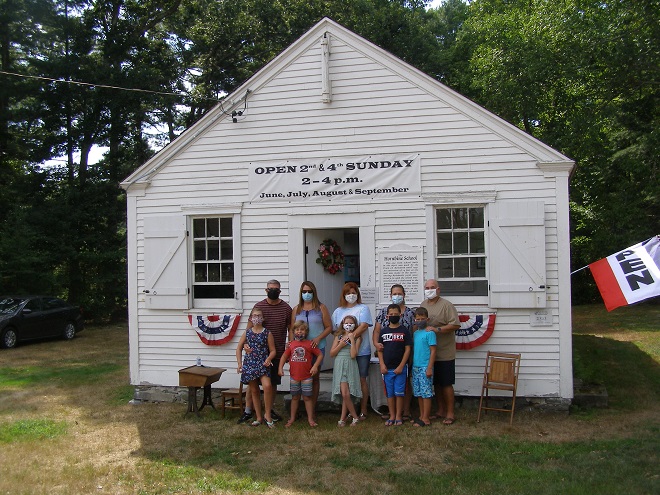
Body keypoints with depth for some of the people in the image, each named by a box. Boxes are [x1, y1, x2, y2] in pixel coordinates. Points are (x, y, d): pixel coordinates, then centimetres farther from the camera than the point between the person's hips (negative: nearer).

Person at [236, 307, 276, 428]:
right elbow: (239, 348, 13)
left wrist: (269, 359, -19)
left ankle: (267, 413, -9)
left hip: (263, 364, -3)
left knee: (267, 386, -25)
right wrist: (239, 363, 4)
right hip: (249, 364, 3)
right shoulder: (247, 333, 6)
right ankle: (259, 417, 20)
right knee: (254, 391, 9)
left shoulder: (267, 333, -1)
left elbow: (272, 350, 1)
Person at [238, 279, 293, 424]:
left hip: (278, 352, 1)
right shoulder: (259, 306, 0)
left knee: (273, 382, 11)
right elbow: (249, 327, -1)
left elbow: (291, 330, 6)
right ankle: (248, 411, 12)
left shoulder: (286, 308, 2)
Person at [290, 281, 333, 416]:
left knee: (315, 377, 5)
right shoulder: (296, 309, 11)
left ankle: (312, 408, 11)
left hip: (317, 347, -1)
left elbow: (329, 327, 2)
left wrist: (318, 338, -12)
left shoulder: (321, 308, 4)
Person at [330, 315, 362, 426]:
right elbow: (332, 353, 9)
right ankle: (355, 417, 7)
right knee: (344, 394, -6)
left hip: (350, 366, -2)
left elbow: (353, 355, -9)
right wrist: (340, 345, -4)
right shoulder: (339, 336, 12)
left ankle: (342, 418, 6)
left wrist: (352, 340, -10)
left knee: (346, 394, -9)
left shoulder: (357, 338, 3)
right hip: (339, 366, 2)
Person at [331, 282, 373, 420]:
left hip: (361, 351, -3)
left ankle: (363, 411, 8)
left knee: (361, 380, 1)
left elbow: (364, 326, -13)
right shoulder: (338, 311, 13)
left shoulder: (363, 308, 1)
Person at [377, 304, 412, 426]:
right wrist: (382, 365, -3)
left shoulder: (404, 331, -3)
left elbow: (407, 349, -5)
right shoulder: (384, 331, 6)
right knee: (389, 393, 9)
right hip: (387, 369, 3)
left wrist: (401, 366, -10)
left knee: (399, 393, 3)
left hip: (400, 368, -3)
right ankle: (392, 416, 19)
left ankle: (398, 417, 13)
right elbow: (380, 350, 8)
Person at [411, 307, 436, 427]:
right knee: (418, 393, 12)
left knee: (426, 393, -2)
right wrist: (411, 365, 13)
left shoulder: (429, 333, -9)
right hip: (415, 367, 7)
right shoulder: (415, 333, 12)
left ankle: (426, 419, 3)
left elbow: (433, 351, -11)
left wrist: (430, 368, -15)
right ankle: (422, 416, 23)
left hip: (425, 367, -7)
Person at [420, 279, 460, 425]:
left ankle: (450, 413, 9)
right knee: (436, 383, 14)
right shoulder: (423, 305, 12)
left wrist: (436, 329, -23)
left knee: (446, 384, -1)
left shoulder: (446, 305, -11)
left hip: (444, 352, -6)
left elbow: (456, 325, -18)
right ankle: (440, 411, 25)